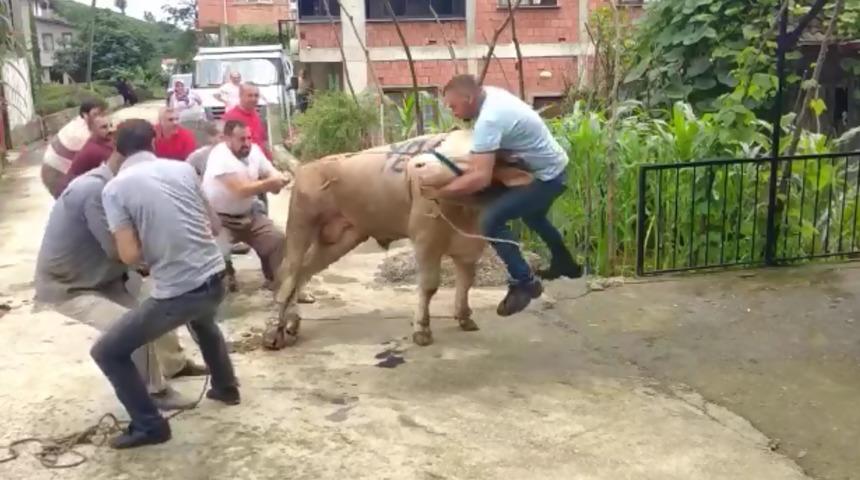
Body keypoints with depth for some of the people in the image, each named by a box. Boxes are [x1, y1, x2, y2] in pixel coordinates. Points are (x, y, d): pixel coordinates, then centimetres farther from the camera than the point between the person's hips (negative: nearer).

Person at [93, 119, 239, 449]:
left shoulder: (115, 188, -6)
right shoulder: (184, 168, 7)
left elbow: (130, 256, -11)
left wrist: (154, 249, 10)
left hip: (176, 292, -6)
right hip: (214, 278, 6)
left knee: (107, 352, 12)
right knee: (202, 321, 41)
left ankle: (149, 426, 16)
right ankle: (226, 388, 51)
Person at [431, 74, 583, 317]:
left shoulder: (488, 120, -31)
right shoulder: (491, 93, -2)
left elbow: (481, 178, -39)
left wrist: (439, 191, -34)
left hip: (547, 176, -10)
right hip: (553, 167, 10)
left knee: (491, 219, -21)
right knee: (532, 215, 34)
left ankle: (524, 283, -10)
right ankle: (565, 263, 54)